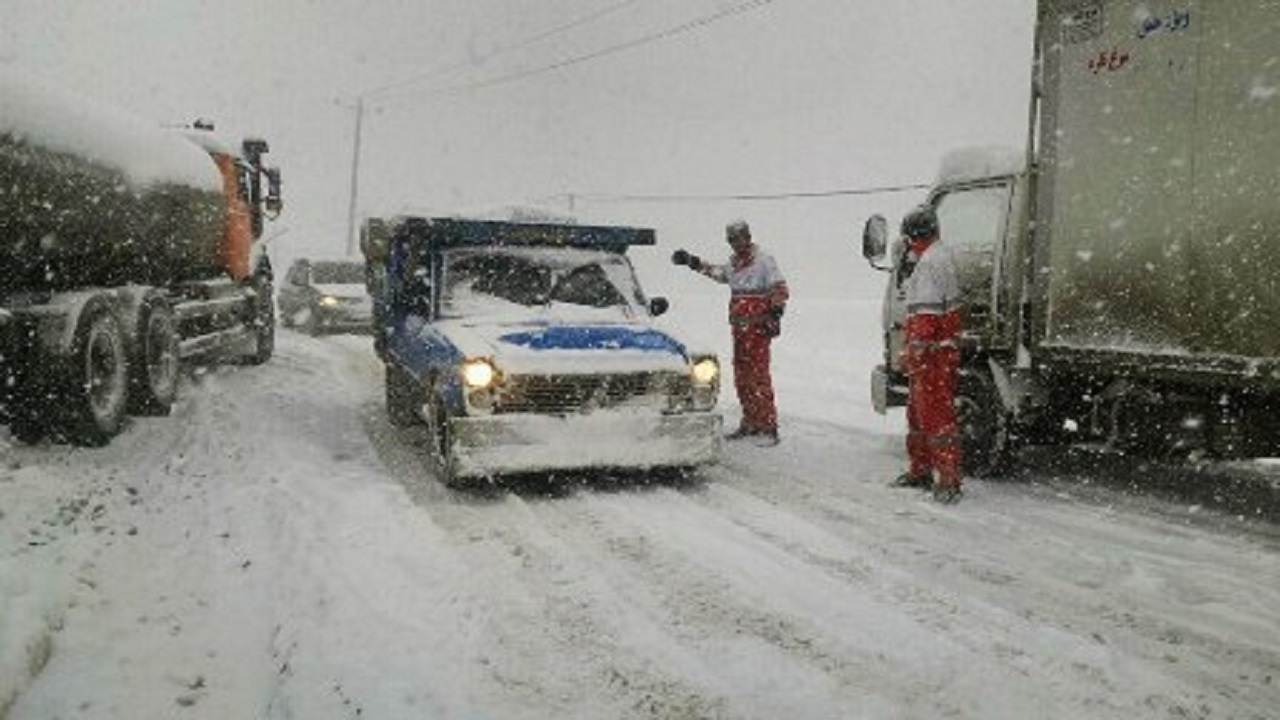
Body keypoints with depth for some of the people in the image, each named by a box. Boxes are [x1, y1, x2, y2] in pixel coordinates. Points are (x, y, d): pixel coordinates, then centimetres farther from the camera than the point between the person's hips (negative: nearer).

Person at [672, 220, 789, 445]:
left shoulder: (763, 260, -7)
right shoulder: (734, 262, 16)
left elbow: (781, 289, -10)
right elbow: (718, 272, 37)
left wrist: (775, 313, -21)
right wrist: (692, 261, 36)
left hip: (758, 328, -8)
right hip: (739, 327, 8)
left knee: (759, 376, -12)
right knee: (741, 377, 11)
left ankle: (768, 428, -9)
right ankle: (751, 423, 22)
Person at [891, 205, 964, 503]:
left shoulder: (931, 261, -16)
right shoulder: (940, 256, 18)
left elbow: (926, 313, -23)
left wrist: (917, 351, -24)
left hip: (933, 354, -11)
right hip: (940, 350, 11)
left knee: (936, 414, -9)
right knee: (918, 412, 19)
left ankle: (949, 479, -7)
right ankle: (921, 470, 29)